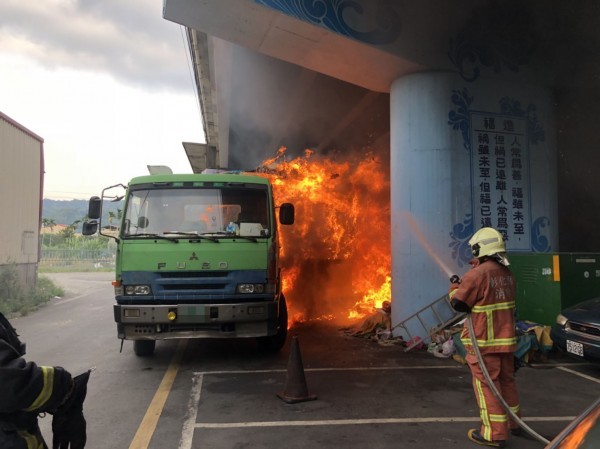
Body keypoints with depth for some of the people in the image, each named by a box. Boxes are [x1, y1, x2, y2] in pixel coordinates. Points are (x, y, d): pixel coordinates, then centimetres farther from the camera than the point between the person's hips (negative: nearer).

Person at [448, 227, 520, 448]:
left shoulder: (477, 274, -21)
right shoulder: (507, 273, 4)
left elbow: (459, 303, -16)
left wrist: (454, 286, 2)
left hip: (484, 341, -8)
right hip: (505, 337, 8)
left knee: (486, 384, 2)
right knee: (506, 380, 21)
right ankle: (513, 422, 37)